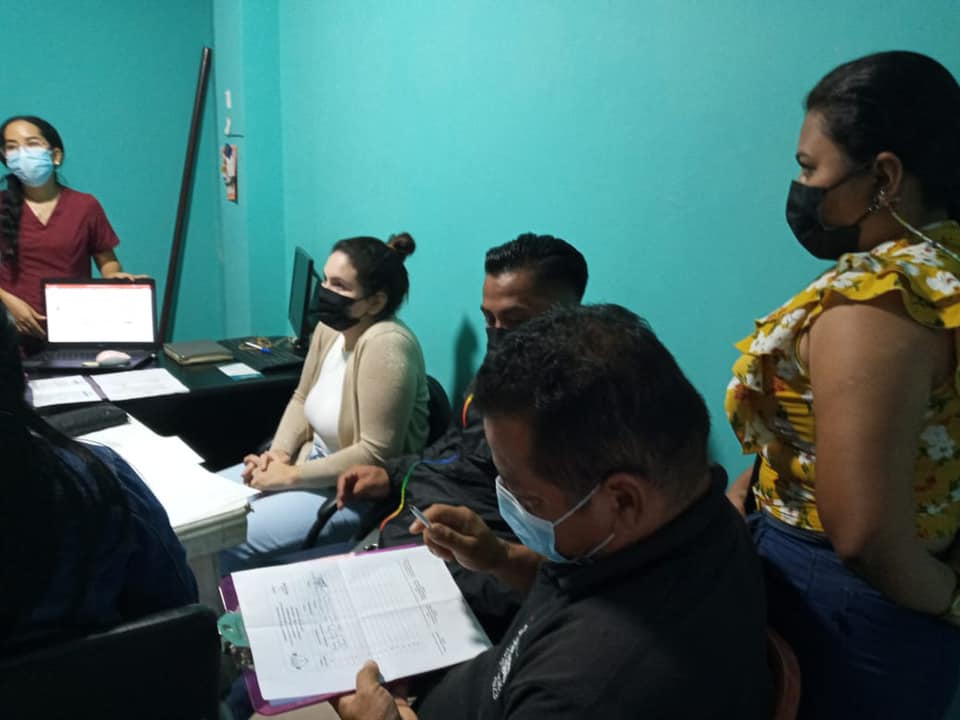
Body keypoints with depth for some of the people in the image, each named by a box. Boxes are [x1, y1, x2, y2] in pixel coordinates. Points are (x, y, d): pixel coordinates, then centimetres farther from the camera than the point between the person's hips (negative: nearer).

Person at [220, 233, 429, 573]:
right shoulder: (330, 327, 0)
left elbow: (376, 455, -27)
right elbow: (302, 399, 13)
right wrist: (279, 453, -5)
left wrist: (291, 476, -21)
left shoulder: (385, 344, -27)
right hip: (317, 461, 9)